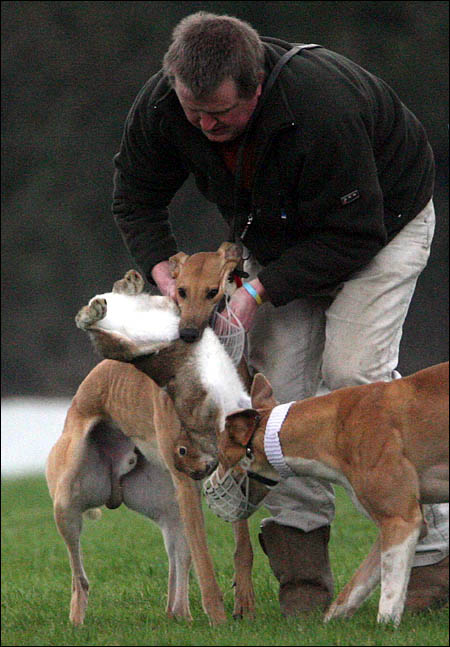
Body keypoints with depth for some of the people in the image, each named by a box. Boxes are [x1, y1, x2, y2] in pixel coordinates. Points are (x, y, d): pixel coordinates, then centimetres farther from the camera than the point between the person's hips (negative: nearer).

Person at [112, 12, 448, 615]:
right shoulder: (160, 106, -24)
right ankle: (301, 566, -9)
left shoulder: (321, 108, -41)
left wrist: (259, 290, -34)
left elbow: (352, 234, -32)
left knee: (352, 370, -21)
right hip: (281, 237, 6)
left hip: (383, 220, -6)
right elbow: (136, 197, -4)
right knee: (279, 377, -10)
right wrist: (164, 271, -20)